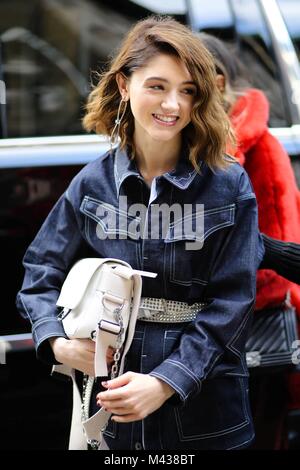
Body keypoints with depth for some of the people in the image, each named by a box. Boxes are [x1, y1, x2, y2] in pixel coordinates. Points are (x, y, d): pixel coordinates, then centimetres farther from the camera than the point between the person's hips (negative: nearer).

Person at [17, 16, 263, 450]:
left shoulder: (230, 186, -7)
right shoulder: (92, 184, 1)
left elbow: (230, 304, -11)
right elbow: (41, 273, 6)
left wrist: (165, 382, -21)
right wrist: (58, 343, -13)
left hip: (204, 411, -2)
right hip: (114, 403, 2)